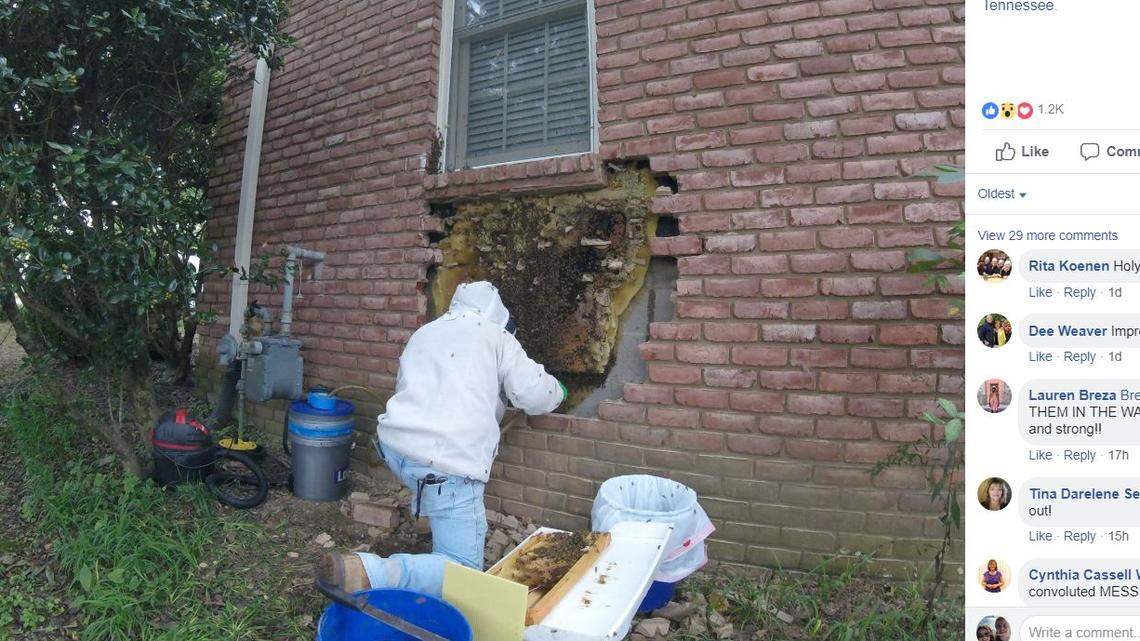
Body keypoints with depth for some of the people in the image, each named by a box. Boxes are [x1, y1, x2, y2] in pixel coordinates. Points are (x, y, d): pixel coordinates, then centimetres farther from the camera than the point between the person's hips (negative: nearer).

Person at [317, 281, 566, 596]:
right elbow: (535, 395, 0)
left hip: (394, 445, 8)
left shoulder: (423, 333, 23)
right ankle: (370, 574, -20)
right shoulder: (496, 337, 6)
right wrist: (557, 390, 24)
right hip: (446, 464, -7)